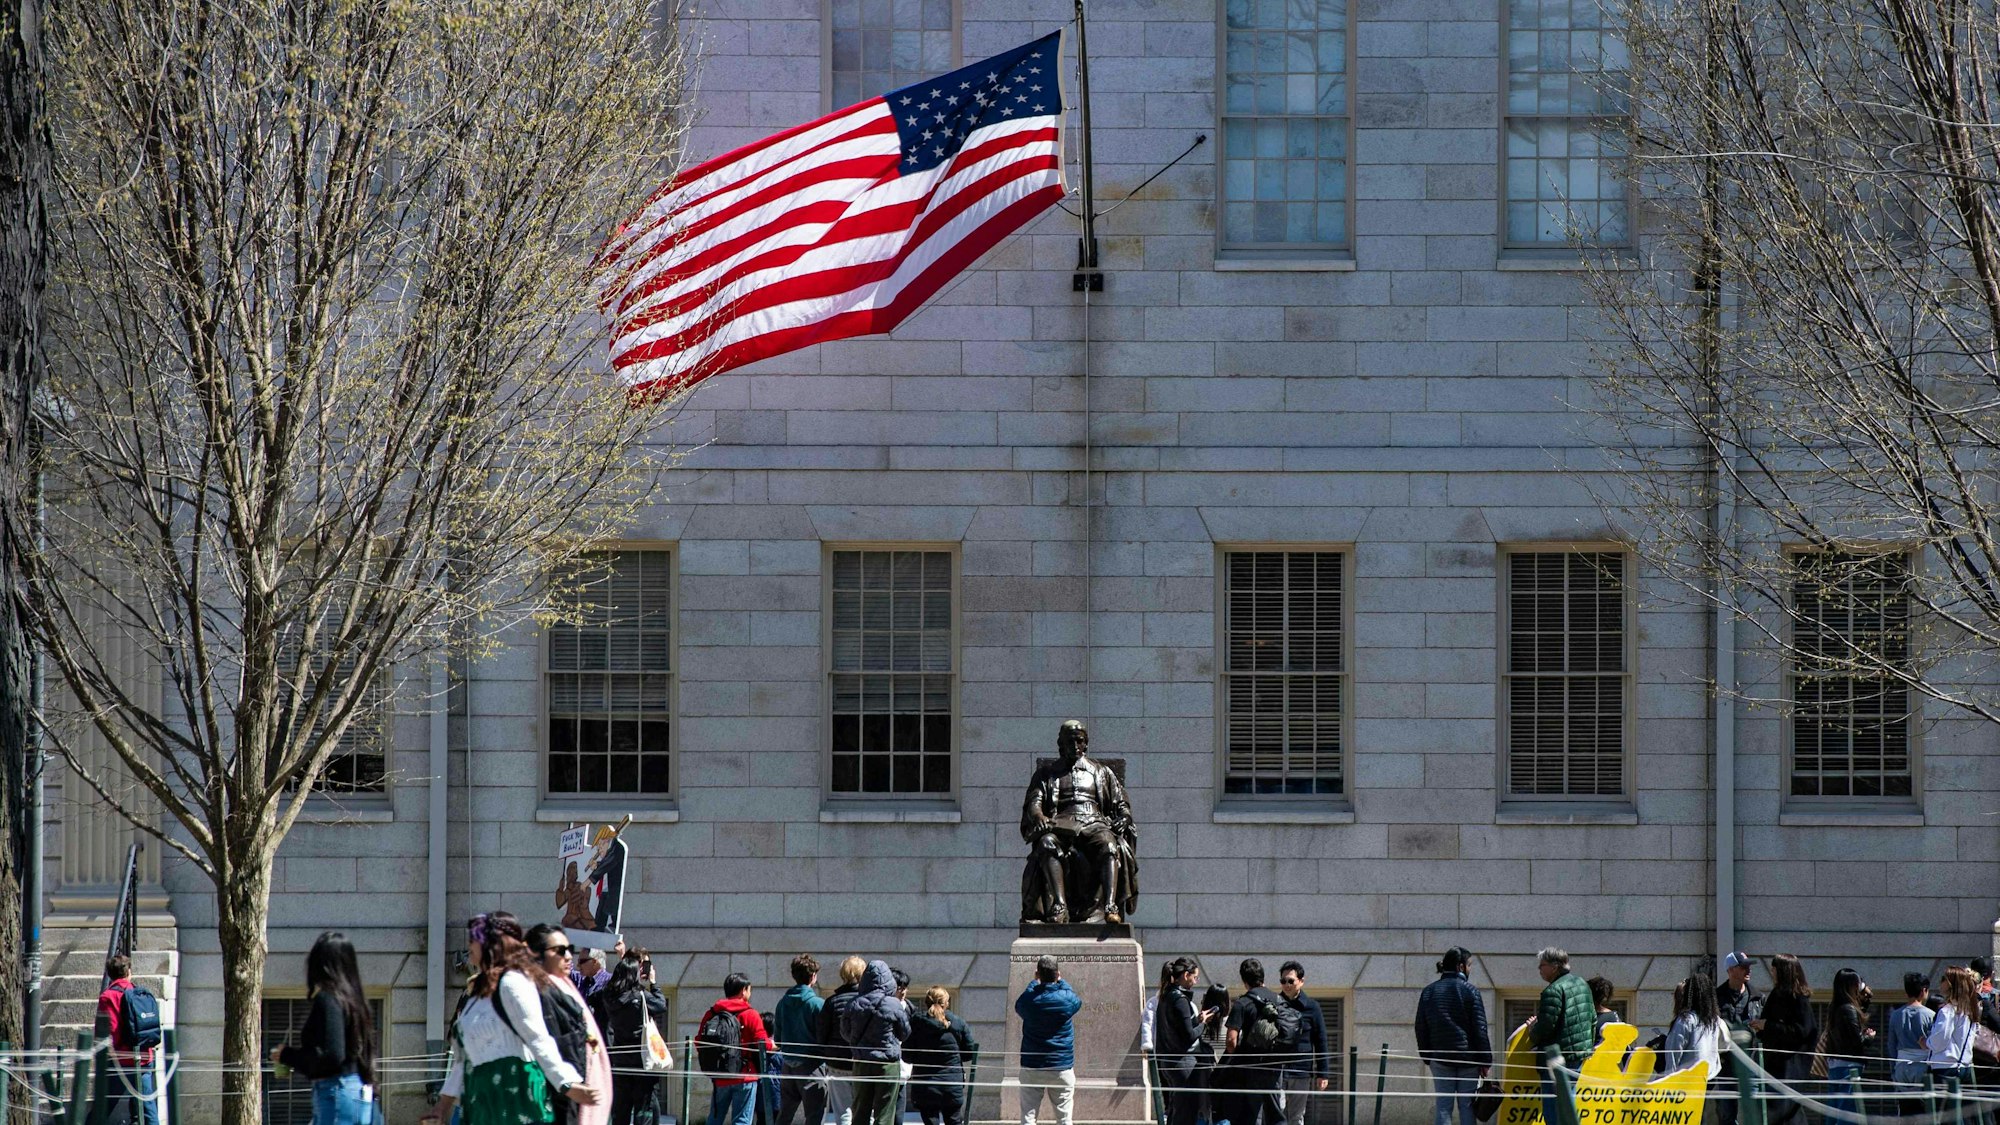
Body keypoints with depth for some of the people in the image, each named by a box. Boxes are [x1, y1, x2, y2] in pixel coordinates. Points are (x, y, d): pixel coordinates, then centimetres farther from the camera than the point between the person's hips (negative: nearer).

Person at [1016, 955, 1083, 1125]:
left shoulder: (1028, 1000, -7)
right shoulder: (1067, 999, -8)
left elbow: (1018, 1005, 18)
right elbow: (1078, 1001, 17)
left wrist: (1035, 982, 27)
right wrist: (1061, 981, 28)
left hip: (1031, 1067, 0)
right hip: (1062, 1067, 0)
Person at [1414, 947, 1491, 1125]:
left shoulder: (1428, 992, 5)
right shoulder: (1469, 990, -7)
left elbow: (1421, 1029, 9)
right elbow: (1480, 1029, -7)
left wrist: (1426, 1056, 16)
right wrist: (1485, 1061, -2)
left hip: (1440, 1057, 3)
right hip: (1468, 1057, -3)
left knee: (1443, 1105, 3)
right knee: (1467, 1106, 2)